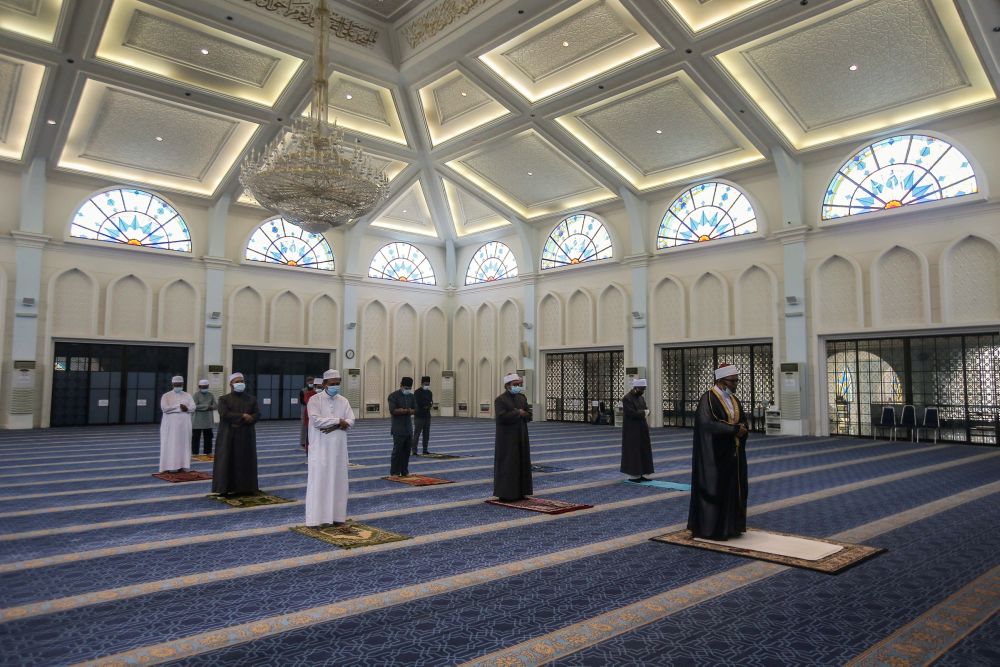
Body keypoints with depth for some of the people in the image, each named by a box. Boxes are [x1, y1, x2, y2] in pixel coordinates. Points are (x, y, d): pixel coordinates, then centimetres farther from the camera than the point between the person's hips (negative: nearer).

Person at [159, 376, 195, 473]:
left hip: (184, 423, 3)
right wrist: (179, 406, -12)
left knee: (183, 444, 2)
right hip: (170, 424, -3)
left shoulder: (187, 395, 11)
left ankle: (181, 466, 5)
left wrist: (186, 408, -18)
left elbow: (193, 407, 2)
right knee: (170, 444, -4)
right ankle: (170, 466, -3)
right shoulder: (166, 395, 2)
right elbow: (164, 408, -13)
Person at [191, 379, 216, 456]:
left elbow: (215, 406, 4)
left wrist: (210, 407, -16)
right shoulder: (196, 395, -3)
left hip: (208, 420, 4)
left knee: (208, 437, 8)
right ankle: (194, 452, 6)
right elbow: (195, 406, -15)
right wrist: (206, 406, -17)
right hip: (197, 420, -4)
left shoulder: (211, 395, 9)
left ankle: (208, 452, 15)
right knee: (196, 437, -1)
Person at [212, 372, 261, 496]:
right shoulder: (224, 399, 1)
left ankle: (246, 487, 10)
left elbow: (257, 414, -2)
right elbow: (224, 414, -14)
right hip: (228, 436, -2)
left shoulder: (251, 399, 9)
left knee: (246, 460, 3)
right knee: (228, 460, -3)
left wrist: (241, 422, -16)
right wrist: (242, 416, -17)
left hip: (246, 436, 3)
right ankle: (226, 487, 2)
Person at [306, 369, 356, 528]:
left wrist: (334, 426, -16)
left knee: (338, 481, 7)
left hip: (338, 448, 4)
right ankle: (315, 519, 2)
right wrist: (339, 421, -13)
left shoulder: (343, 401, 8)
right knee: (318, 481, -3)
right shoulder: (315, 400, -5)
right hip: (320, 448, -4)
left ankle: (337, 515, 16)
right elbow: (316, 420, -19)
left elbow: (351, 421, 0)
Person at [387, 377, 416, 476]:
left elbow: (414, 409, 8)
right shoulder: (394, 396, -8)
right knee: (397, 450, -6)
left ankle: (404, 471, 17)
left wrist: (403, 410, -12)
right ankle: (394, 473, 1)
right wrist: (407, 410, -14)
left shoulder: (411, 395, 12)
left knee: (407, 450, 8)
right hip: (398, 429, -6)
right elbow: (393, 410, -18)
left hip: (409, 428, 6)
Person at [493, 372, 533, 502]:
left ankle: (519, 492, 16)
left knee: (521, 463, 8)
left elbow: (529, 416, 6)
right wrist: (517, 413, -17)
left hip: (521, 437, 7)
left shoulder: (522, 398, 8)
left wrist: (521, 414, -15)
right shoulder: (500, 400, -12)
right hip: (507, 438, -7)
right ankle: (504, 494, 2)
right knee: (506, 464, -4)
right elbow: (501, 417, -25)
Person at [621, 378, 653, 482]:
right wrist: (643, 413, -10)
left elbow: (645, 411, 12)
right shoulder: (627, 399, -15)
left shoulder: (641, 398, 10)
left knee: (643, 451, 8)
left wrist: (645, 413, -11)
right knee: (633, 451, -2)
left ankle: (640, 474, 14)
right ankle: (632, 475, 5)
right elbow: (632, 413, -23)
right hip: (632, 430, -8)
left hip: (641, 430, 8)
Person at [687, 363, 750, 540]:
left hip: (733, 454, 8)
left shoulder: (734, 399, 11)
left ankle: (729, 526, 22)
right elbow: (707, 424, -25)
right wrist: (734, 428, -21)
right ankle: (709, 528, 11)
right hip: (715, 454, -8)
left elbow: (743, 421, 14)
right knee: (714, 489, -1)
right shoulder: (708, 399, -15)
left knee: (733, 489, 11)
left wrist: (741, 429, -9)